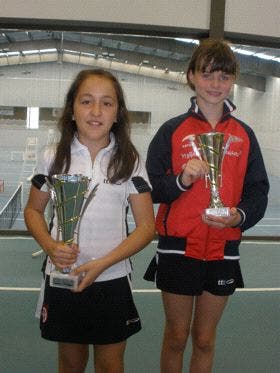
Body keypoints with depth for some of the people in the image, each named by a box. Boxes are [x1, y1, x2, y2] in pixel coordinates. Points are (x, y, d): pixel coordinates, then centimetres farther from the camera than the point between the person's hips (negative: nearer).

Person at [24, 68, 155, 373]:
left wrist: (101, 264, -16)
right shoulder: (53, 157, -2)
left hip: (112, 280, -1)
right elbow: (33, 211, 7)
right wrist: (49, 246, -13)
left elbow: (146, 226, -5)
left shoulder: (130, 161, -5)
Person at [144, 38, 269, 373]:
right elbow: (151, 188, -5)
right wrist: (182, 180, -22)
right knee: (176, 336, 12)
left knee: (205, 339, 15)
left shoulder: (244, 135, 4)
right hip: (178, 248, -2)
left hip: (223, 251, 2)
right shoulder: (173, 130, -3)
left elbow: (258, 191, 5)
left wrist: (240, 216, -14)